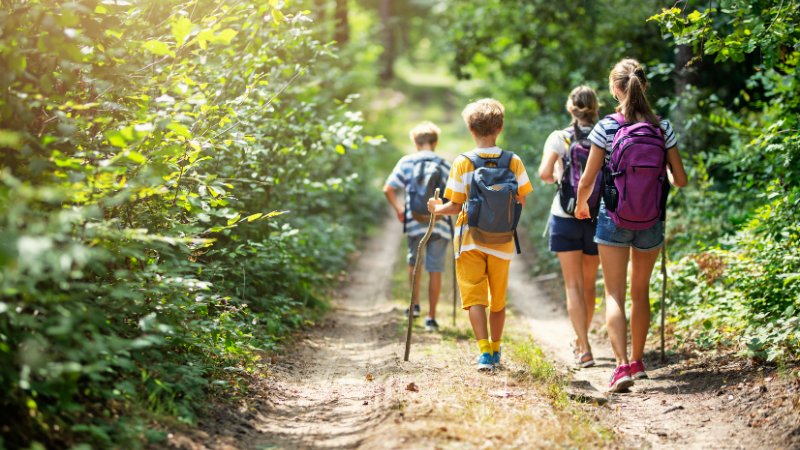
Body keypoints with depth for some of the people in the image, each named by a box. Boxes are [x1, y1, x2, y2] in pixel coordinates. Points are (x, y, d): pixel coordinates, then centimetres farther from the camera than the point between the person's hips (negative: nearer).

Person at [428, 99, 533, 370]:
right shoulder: (513, 162, -3)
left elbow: (455, 207, -9)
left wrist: (436, 209, 11)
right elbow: (521, 203, 2)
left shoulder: (462, 163, -9)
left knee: (474, 296, 0)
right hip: (502, 241, 2)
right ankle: (495, 352, 26)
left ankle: (484, 352, -14)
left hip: (470, 239, -2)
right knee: (498, 299, 15)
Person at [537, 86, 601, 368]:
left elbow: (544, 173, -15)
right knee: (589, 284, 17)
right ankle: (581, 340, 33)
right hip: (597, 218, 2)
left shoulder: (559, 138, -5)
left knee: (573, 285, 0)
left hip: (566, 217, -2)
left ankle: (584, 349, -11)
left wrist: (555, 178, 6)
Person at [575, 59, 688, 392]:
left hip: (613, 220, -3)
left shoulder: (606, 128, -11)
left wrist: (581, 206, 13)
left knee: (615, 295, 0)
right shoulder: (662, 128, -4)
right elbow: (680, 179, 0)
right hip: (651, 223, 3)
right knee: (641, 292, 18)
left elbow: (587, 181, -8)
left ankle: (622, 365, -15)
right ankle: (637, 361, 29)